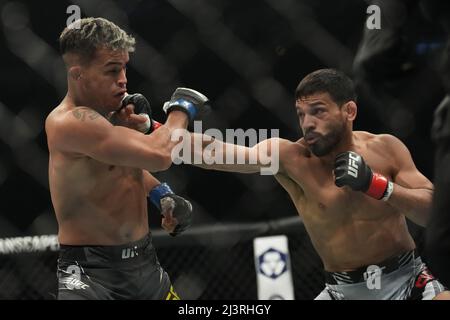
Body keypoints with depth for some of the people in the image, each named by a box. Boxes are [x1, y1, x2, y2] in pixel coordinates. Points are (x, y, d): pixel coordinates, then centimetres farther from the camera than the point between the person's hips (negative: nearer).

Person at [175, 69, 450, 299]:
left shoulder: (385, 149, -5)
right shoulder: (291, 158, -10)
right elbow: (216, 153, -22)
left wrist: (376, 184, -22)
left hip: (408, 279, 0)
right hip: (345, 290, 0)